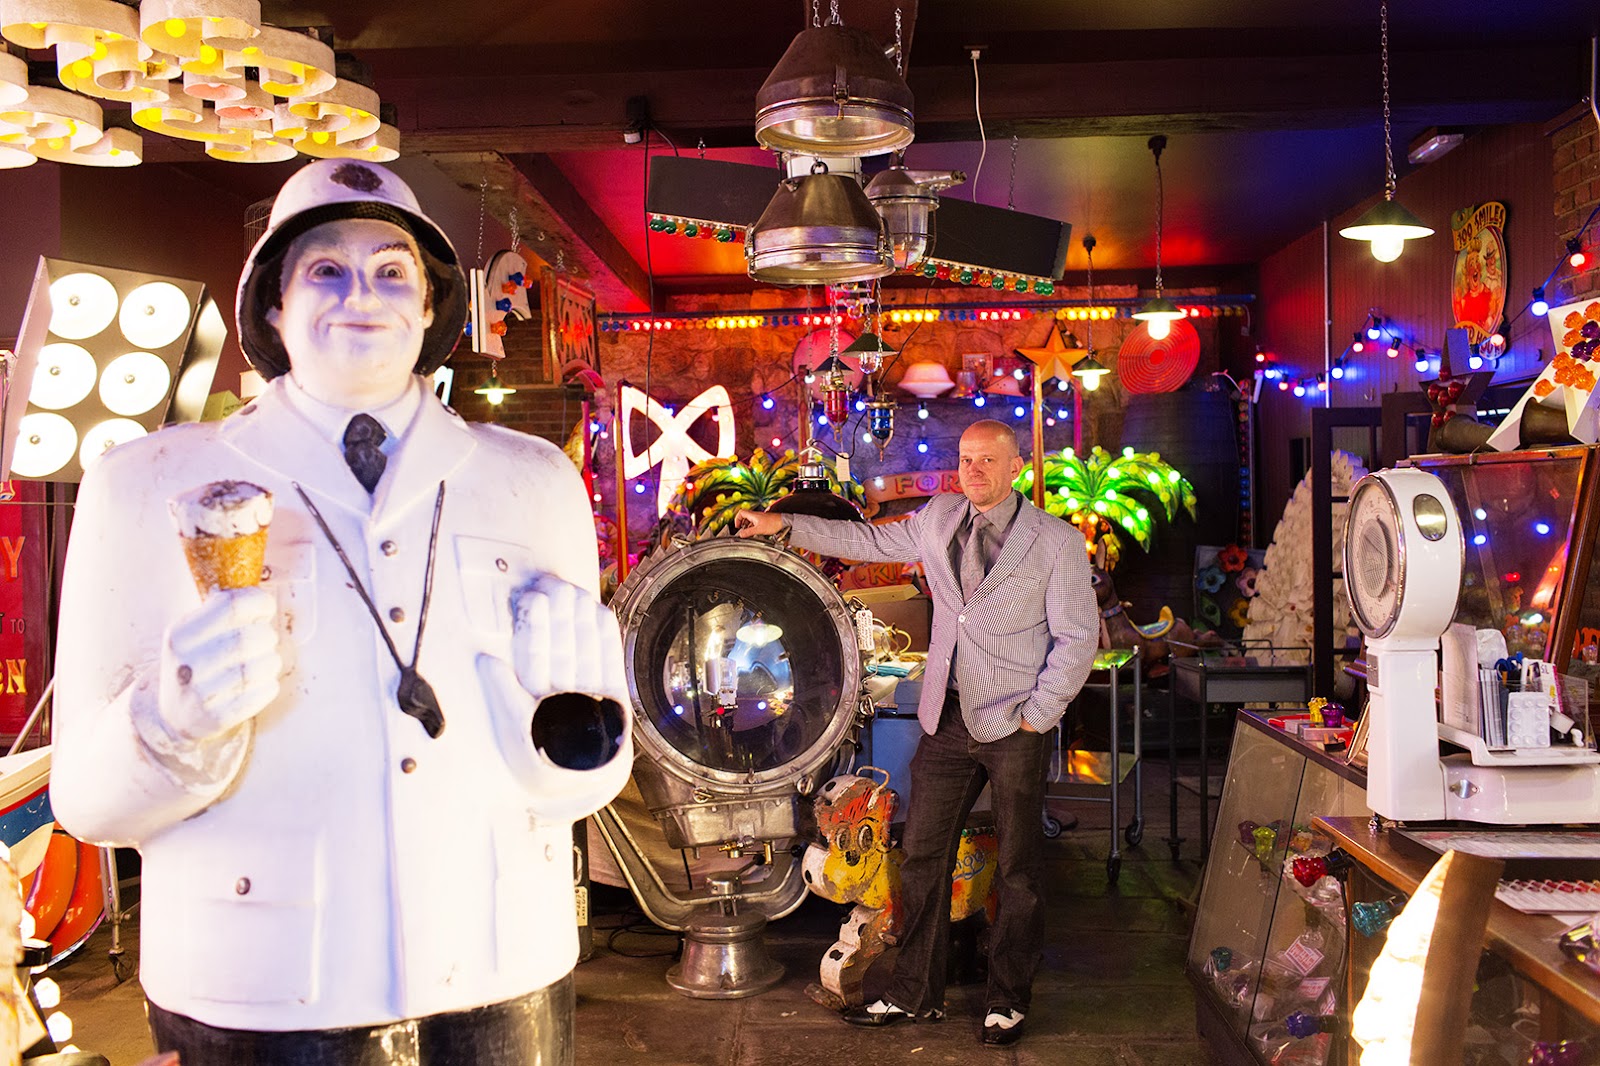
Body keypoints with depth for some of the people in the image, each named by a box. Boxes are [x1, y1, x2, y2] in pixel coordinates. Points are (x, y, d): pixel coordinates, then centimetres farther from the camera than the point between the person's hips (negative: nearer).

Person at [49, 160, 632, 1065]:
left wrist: (567, 697, -17)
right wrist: (181, 718, -24)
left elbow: (569, 784, 3)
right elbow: (91, 797, -5)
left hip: (505, 983, 2)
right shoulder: (152, 486, -4)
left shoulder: (535, 481, 2)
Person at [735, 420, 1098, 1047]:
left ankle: (1008, 1001, 22)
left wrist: (1036, 714, -9)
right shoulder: (938, 519, 8)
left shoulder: (1058, 542, -6)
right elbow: (871, 541, 22)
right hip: (948, 719, 4)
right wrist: (785, 525, 21)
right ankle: (915, 994, 22)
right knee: (922, 854, 8)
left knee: (1019, 869, 5)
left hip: (1015, 725, -4)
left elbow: (1077, 637, -5)